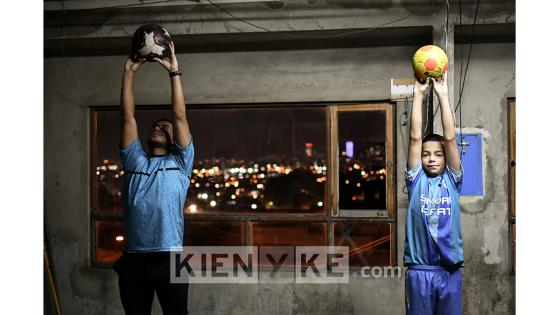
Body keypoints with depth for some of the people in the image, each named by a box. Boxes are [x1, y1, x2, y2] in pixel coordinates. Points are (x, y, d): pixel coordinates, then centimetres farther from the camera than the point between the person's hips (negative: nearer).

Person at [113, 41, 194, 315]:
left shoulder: (180, 162, 10)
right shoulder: (134, 161, 17)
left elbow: (180, 116, 2)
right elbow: (128, 117, 10)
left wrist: (174, 72, 1)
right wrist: (128, 72, 7)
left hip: (169, 259, -3)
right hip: (133, 260, 3)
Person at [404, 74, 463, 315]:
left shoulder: (452, 180, 6)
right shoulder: (416, 180, 5)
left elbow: (450, 138, -2)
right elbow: (415, 138, -3)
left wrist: (443, 95, -5)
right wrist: (418, 95, -5)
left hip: (450, 270, 1)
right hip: (419, 270, -1)